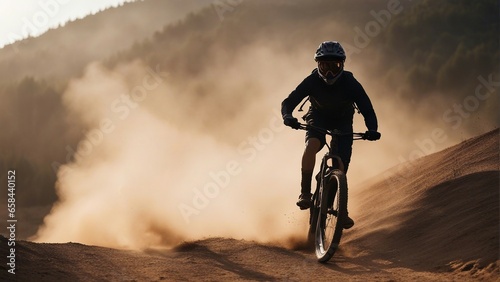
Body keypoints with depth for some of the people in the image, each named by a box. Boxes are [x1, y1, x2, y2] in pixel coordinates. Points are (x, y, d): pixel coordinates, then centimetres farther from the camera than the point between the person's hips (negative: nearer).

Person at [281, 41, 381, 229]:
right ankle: (305, 192, -23)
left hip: (343, 121, 0)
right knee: (311, 146, -32)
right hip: (319, 118, 0)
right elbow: (288, 102, -26)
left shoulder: (350, 83, -27)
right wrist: (287, 116, -49)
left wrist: (372, 129, -47)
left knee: (341, 166, -9)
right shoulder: (312, 81, -26)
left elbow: (367, 109, -28)